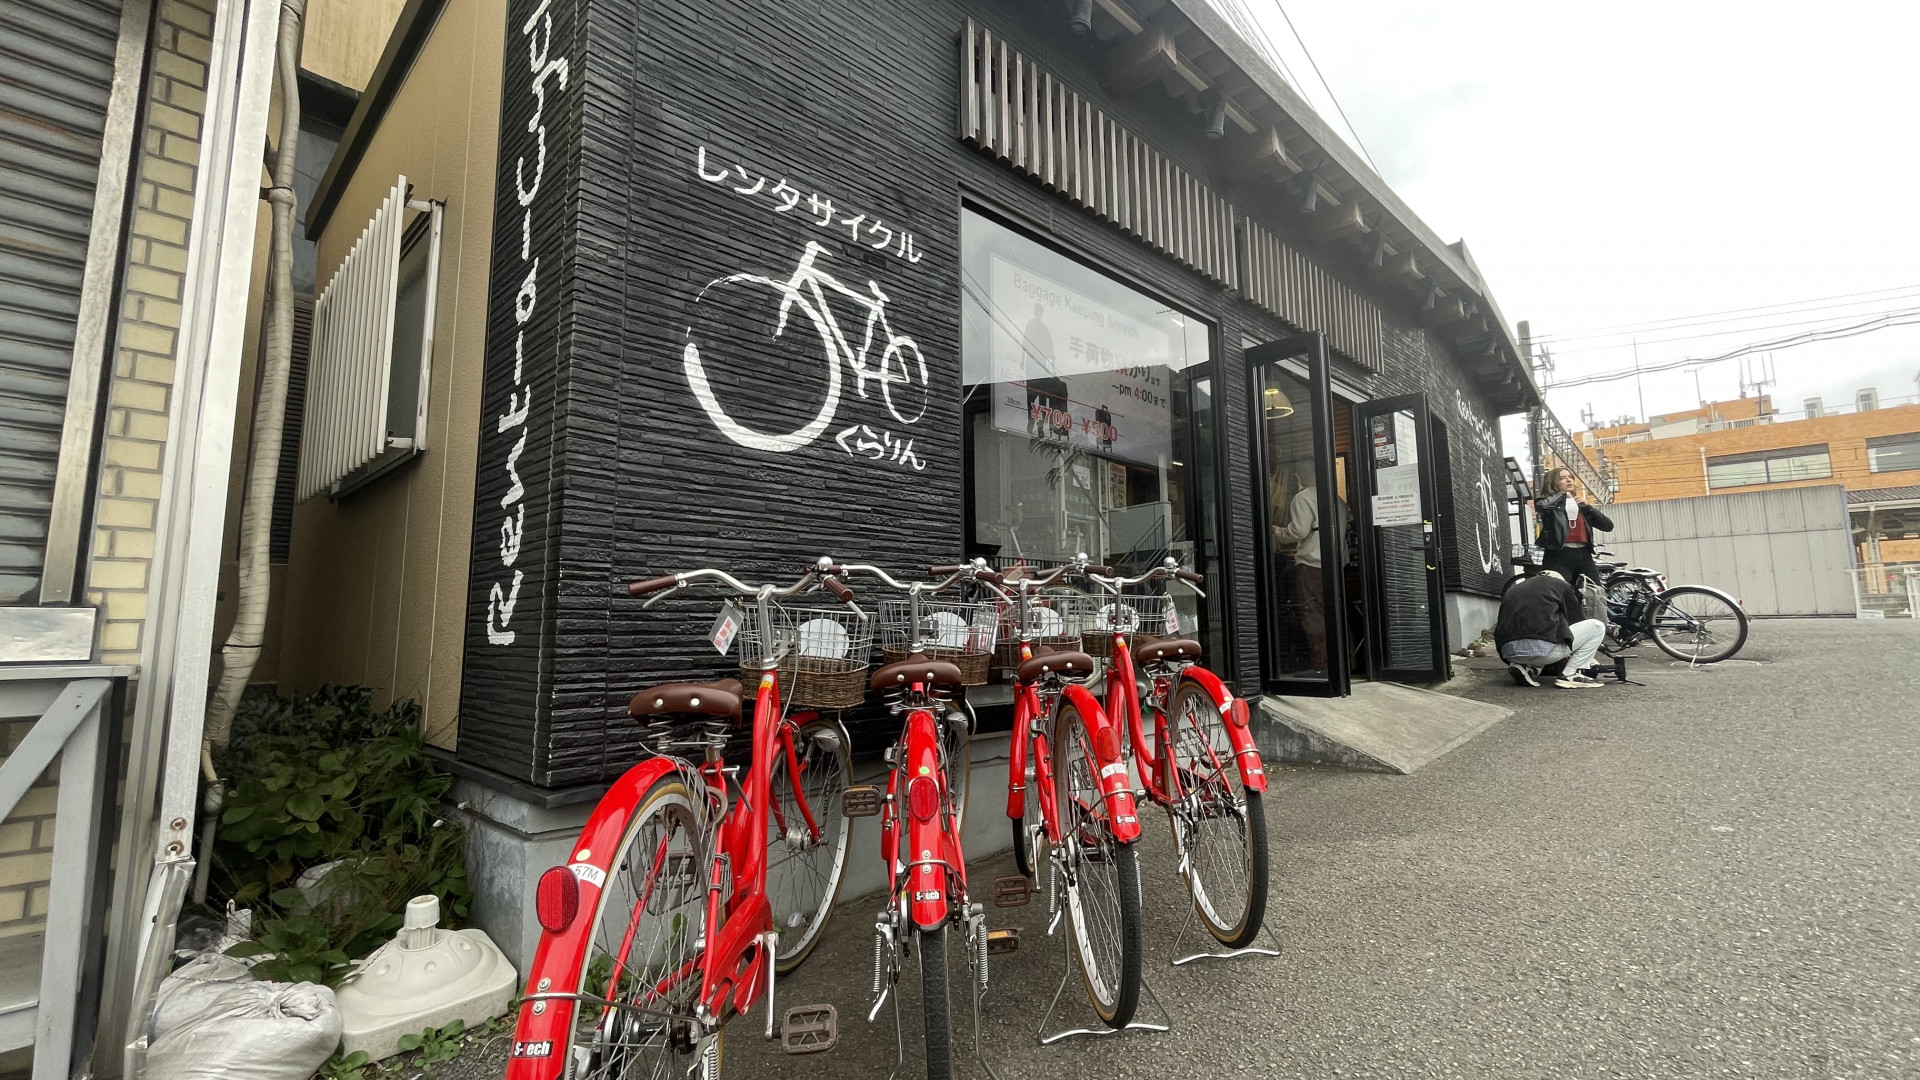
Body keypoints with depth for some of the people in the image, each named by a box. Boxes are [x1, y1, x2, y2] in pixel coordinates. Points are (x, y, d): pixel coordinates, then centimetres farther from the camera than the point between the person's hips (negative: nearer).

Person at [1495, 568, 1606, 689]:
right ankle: (1569, 675, 8)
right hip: (1542, 649, -6)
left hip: (1508, 653, 6)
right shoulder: (1561, 585, 18)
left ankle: (1529, 669, 10)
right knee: (1597, 626, 16)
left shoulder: (1513, 590, 31)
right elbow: (1577, 621, 23)